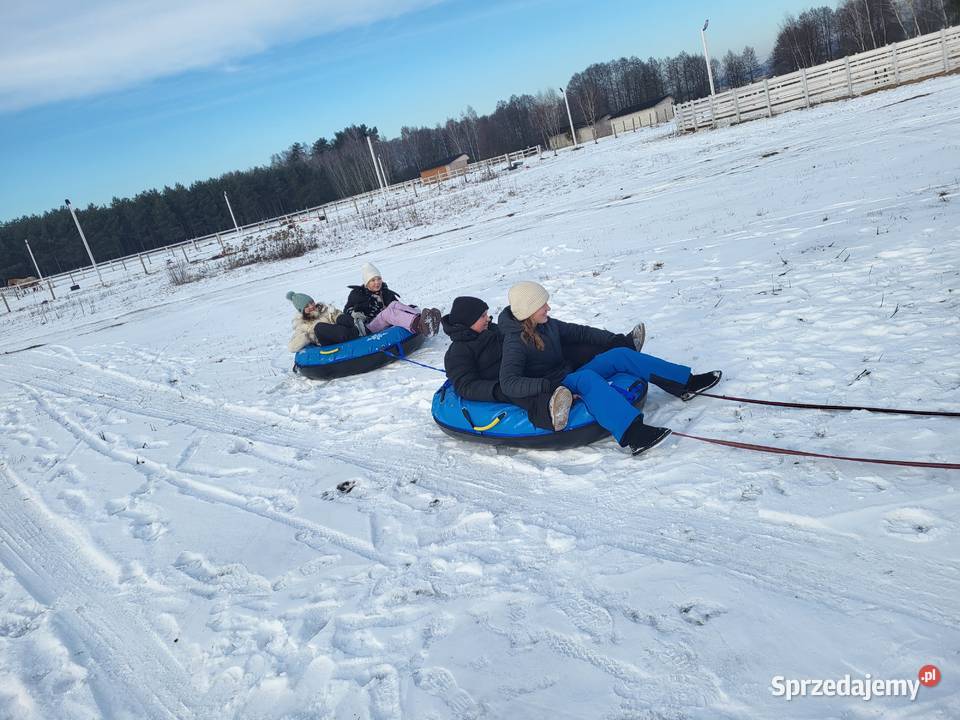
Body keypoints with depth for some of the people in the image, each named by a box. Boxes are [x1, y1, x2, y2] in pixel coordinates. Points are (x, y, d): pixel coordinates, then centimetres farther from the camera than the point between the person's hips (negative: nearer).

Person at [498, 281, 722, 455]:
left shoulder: (547, 325, 6)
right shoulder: (515, 342, -17)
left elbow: (580, 333, 16)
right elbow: (509, 384, -28)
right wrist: (549, 386, -36)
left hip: (569, 379, 8)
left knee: (620, 355, -5)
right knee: (586, 377, -38)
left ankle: (686, 382, -4)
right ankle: (632, 434, -54)